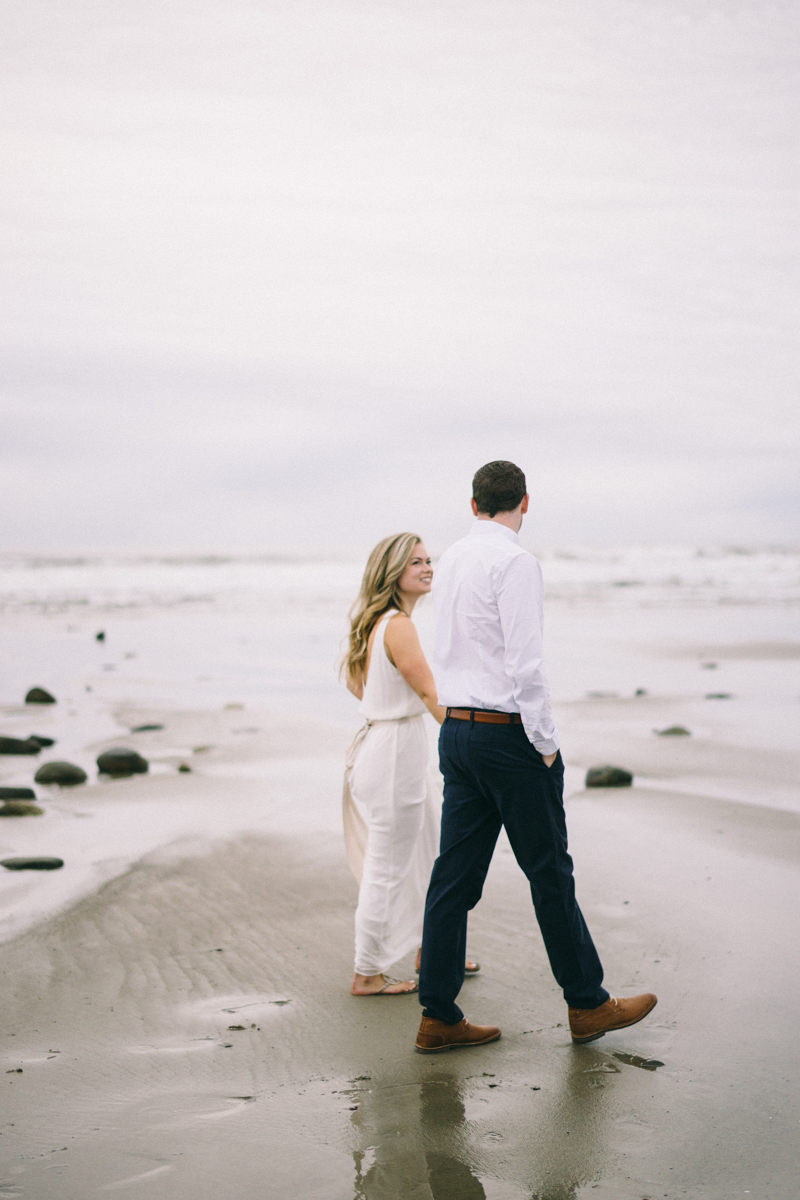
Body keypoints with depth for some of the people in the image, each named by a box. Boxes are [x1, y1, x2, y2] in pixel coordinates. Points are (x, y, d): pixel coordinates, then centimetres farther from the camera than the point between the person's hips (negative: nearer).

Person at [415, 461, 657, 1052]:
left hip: (456, 731, 8)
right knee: (550, 874, 4)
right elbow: (524, 660, -20)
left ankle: (439, 1017, 9)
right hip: (509, 735, -8)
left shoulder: (451, 560, 13)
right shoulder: (515, 561, -14)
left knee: (456, 875, 7)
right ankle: (588, 1005, 16)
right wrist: (546, 743, -12)